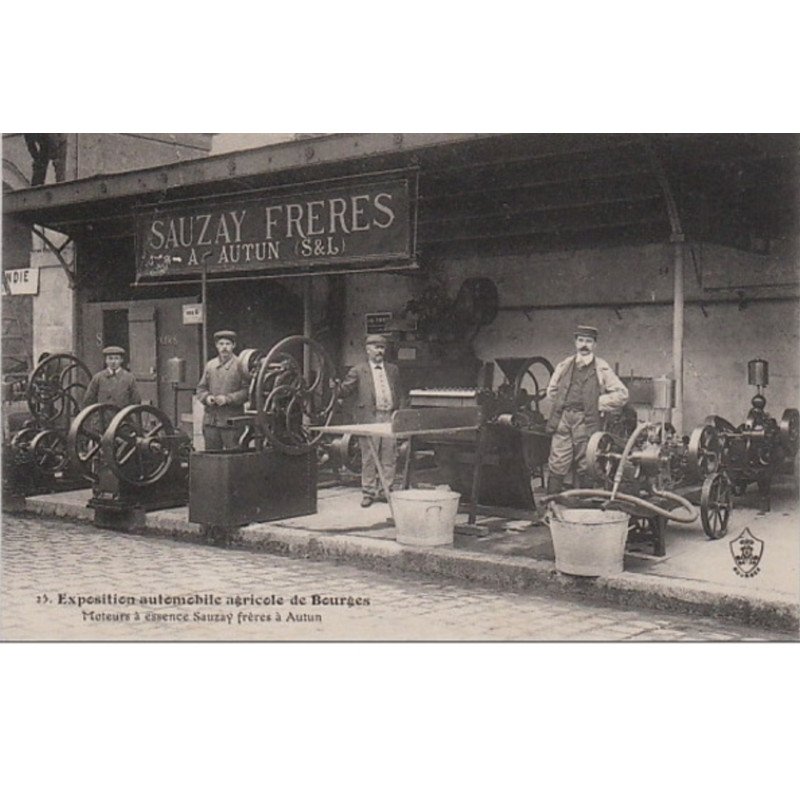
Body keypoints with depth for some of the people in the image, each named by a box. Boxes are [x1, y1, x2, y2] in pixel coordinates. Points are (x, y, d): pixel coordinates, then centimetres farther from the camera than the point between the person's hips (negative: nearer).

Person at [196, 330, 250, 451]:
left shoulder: (239, 365, -1)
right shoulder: (210, 365, 13)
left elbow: (247, 390, -6)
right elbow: (201, 388, 18)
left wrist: (228, 399, -15)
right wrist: (206, 397, -3)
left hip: (231, 422, -4)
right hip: (210, 421, 4)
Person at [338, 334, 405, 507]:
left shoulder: (393, 369, 17)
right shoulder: (358, 371, 4)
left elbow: (400, 394, 20)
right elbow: (344, 390, 0)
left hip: (390, 418, 4)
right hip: (369, 418, -4)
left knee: (389, 457, 3)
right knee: (368, 458, -1)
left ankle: (384, 490, 13)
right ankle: (368, 492, 7)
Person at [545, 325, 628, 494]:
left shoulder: (601, 369, 4)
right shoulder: (564, 366, 13)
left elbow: (621, 394, 2)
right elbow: (551, 390, 27)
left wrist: (599, 403, -2)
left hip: (586, 422, -2)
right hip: (562, 421, 2)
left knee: (585, 469, 4)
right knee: (556, 466, -2)